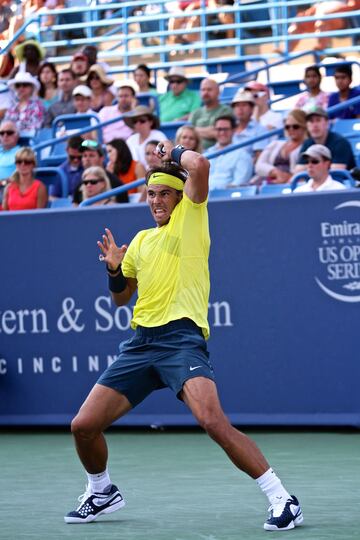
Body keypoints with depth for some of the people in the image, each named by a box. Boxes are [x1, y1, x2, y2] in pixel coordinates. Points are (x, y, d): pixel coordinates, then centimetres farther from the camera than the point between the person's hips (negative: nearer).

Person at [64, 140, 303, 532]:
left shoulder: (190, 217, 4)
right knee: (83, 425, 3)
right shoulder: (141, 240, 23)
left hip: (181, 338, -7)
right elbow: (120, 297, 30)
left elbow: (199, 166, -13)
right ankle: (102, 492, 32)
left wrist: (172, 152, 6)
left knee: (213, 421, -28)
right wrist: (114, 268, 11)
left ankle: (282, 500, -21)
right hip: (141, 342, 7)